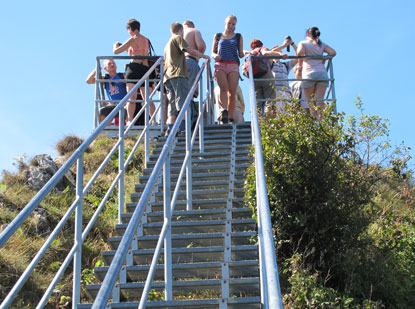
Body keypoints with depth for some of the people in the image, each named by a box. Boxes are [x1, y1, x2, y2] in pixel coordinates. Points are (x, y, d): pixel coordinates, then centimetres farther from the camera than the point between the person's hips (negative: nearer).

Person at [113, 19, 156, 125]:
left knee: (132, 97, -11)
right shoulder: (146, 40, 19)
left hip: (134, 67, -6)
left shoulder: (132, 40, -1)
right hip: (146, 68, 6)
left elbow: (116, 51, 3)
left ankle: (130, 120, -20)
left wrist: (116, 45, 24)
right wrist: (127, 48, 40)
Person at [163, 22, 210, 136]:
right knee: (183, 101, -15)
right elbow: (191, 51, -6)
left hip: (168, 76, 8)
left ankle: (170, 130, -7)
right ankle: (183, 129, -25)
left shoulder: (168, 43, 31)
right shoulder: (178, 38, 5)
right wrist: (204, 56, 7)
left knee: (173, 104, 3)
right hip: (178, 73, -8)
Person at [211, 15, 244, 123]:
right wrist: (215, 56, -4)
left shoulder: (238, 37, 20)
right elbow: (213, 53, 19)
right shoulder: (218, 36, 20)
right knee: (223, 88, -22)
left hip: (233, 66, 1)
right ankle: (224, 111, -39)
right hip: (220, 65, -1)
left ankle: (231, 117, -8)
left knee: (232, 92, -8)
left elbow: (240, 54, 16)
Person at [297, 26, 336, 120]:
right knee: (319, 100, -6)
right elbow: (333, 52, 4)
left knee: (310, 102, 0)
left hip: (309, 74, -3)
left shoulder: (303, 43, 11)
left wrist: (300, 62, 6)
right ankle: (321, 120, -22)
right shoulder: (322, 44, 19)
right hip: (322, 73, 3)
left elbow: (300, 52, -10)